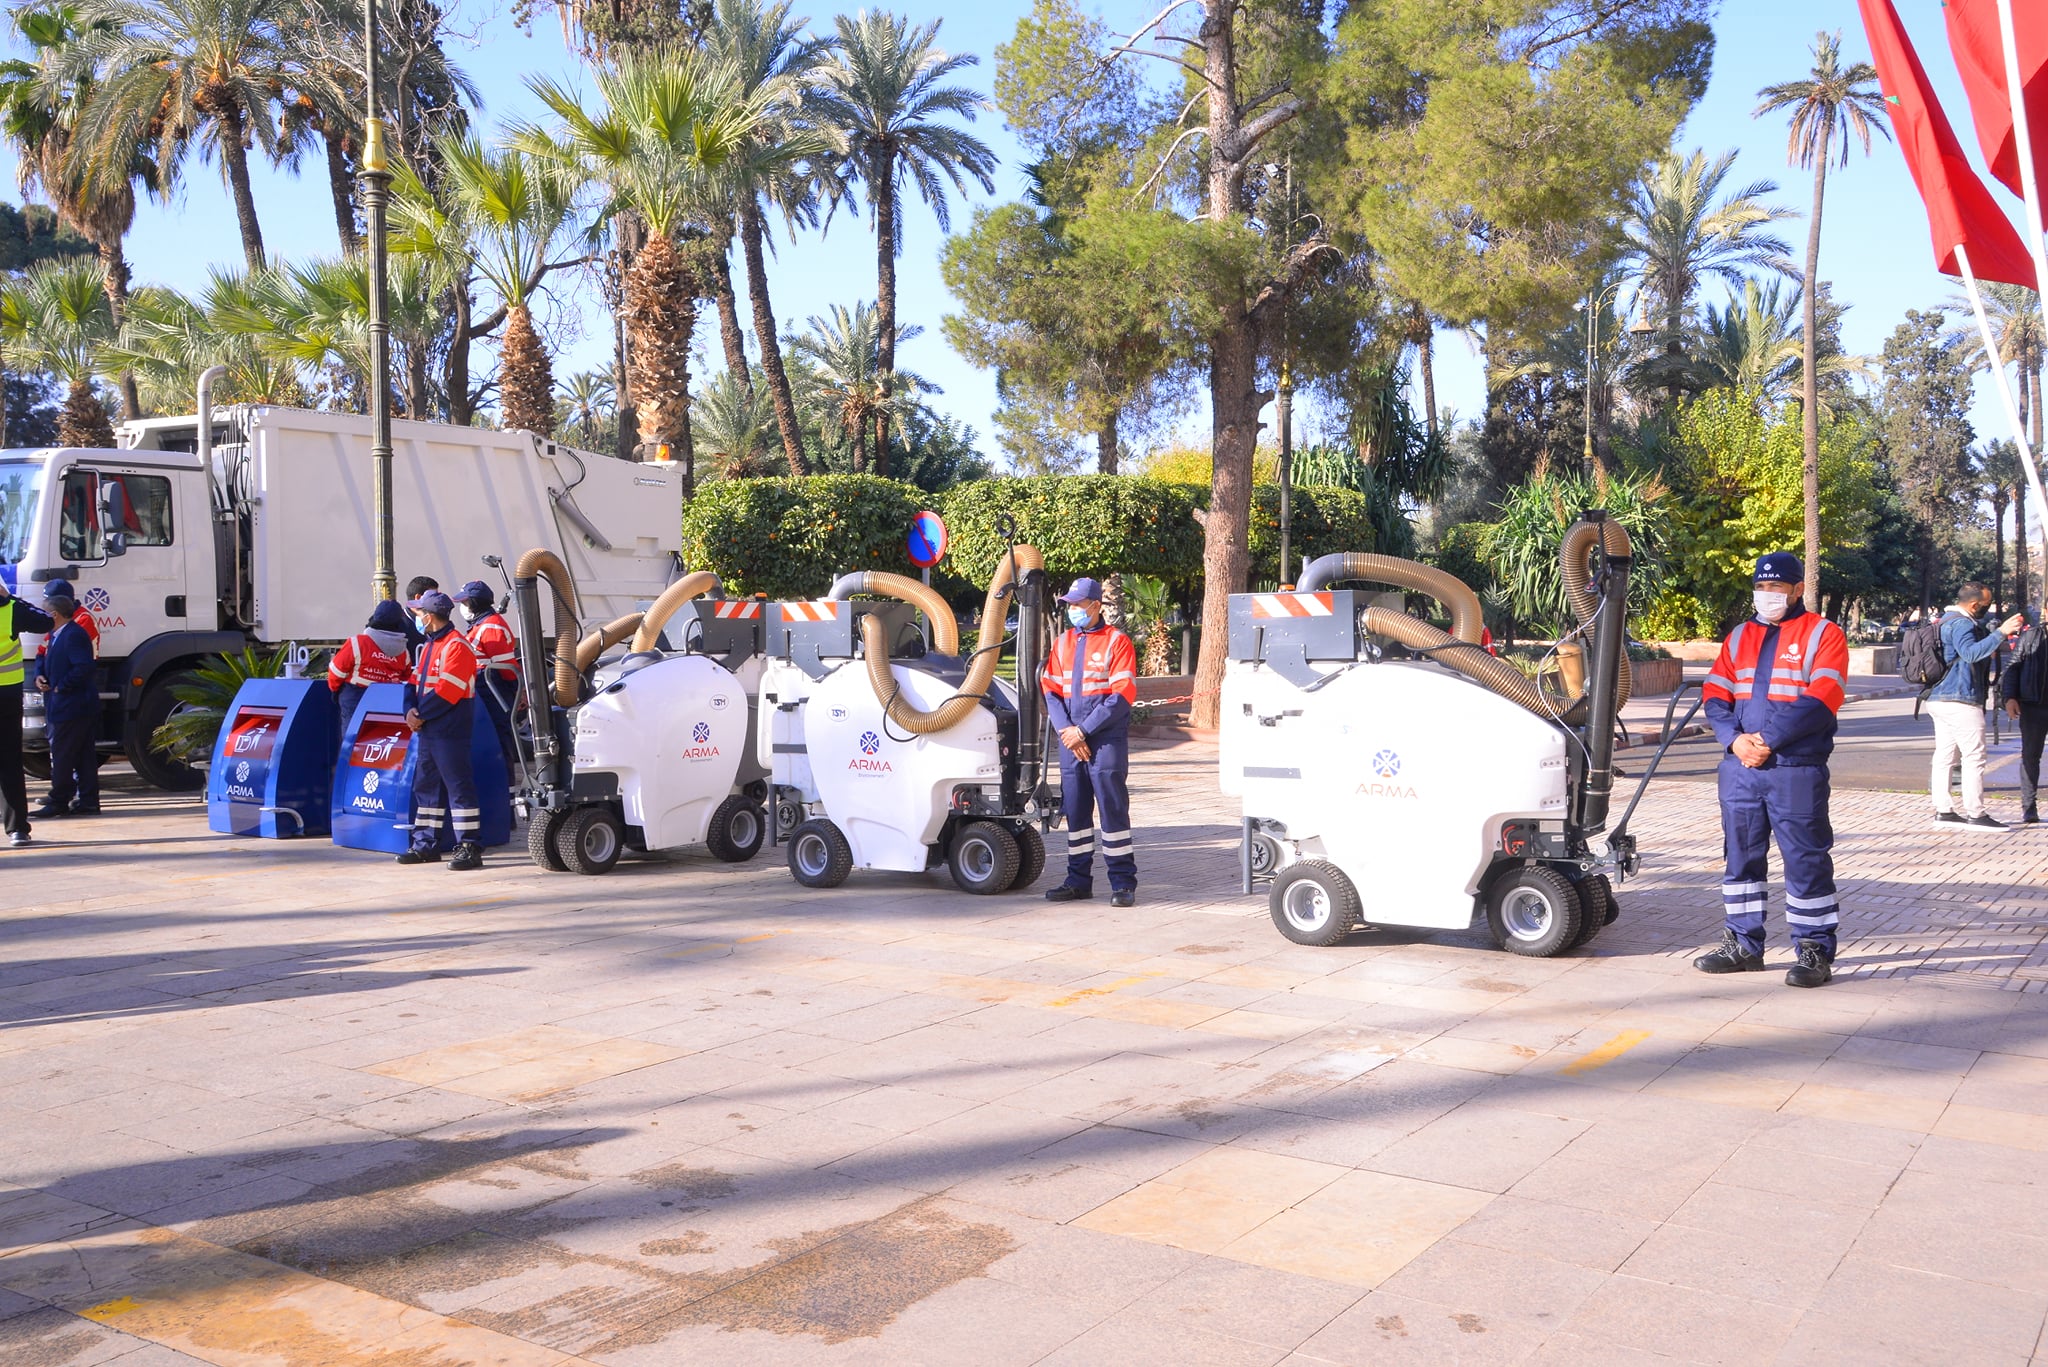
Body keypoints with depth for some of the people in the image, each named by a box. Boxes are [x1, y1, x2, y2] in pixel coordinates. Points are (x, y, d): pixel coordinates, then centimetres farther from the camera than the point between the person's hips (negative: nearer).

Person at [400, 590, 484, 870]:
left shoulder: (456, 645, -13)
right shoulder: (429, 646, 18)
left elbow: (447, 692, -20)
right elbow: (417, 682, 17)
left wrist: (421, 715, -13)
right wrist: (411, 710, -1)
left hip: (450, 732, -10)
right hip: (428, 731, 10)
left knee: (458, 786, -8)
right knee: (425, 786, 14)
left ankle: (469, 848, -7)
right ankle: (425, 845, 22)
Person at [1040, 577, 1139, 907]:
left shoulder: (1116, 642, -3)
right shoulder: (1063, 642, 14)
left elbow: (1122, 695, -10)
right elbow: (1050, 690, 10)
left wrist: (1083, 730, -13)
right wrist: (1067, 731, -6)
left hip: (1107, 740, -5)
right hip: (1070, 741, 6)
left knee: (1112, 808, -5)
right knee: (1074, 810, 8)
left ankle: (1123, 883, 0)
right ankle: (1078, 880, 16)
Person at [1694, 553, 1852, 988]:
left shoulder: (1823, 634, 0)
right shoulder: (1739, 637, 16)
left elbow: (1820, 702, -12)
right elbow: (1714, 696, 8)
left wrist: (1767, 738, -17)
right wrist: (1735, 739, -10)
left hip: (1797, 770, -5)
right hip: (1739, 768, 6)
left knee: (1806, 860, -2)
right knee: (1741, 855, 11)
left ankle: (1814, 950, 7)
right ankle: (1743, 944, 21)